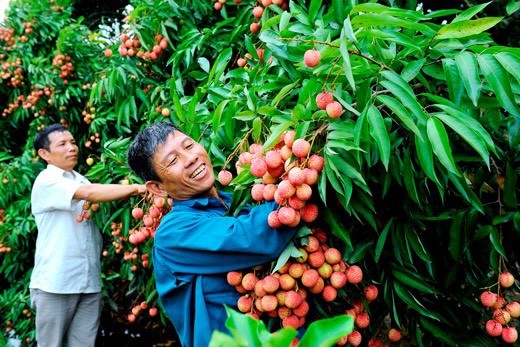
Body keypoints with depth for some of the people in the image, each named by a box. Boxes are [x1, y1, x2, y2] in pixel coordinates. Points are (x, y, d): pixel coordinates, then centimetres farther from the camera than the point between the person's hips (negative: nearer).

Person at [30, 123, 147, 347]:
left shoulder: (81, 181, 15)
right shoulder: (46, 181, -8)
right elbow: (89, 193, -23)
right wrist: (136, 188, -23)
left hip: (90, 282, 6)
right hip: (56, 282, -6)